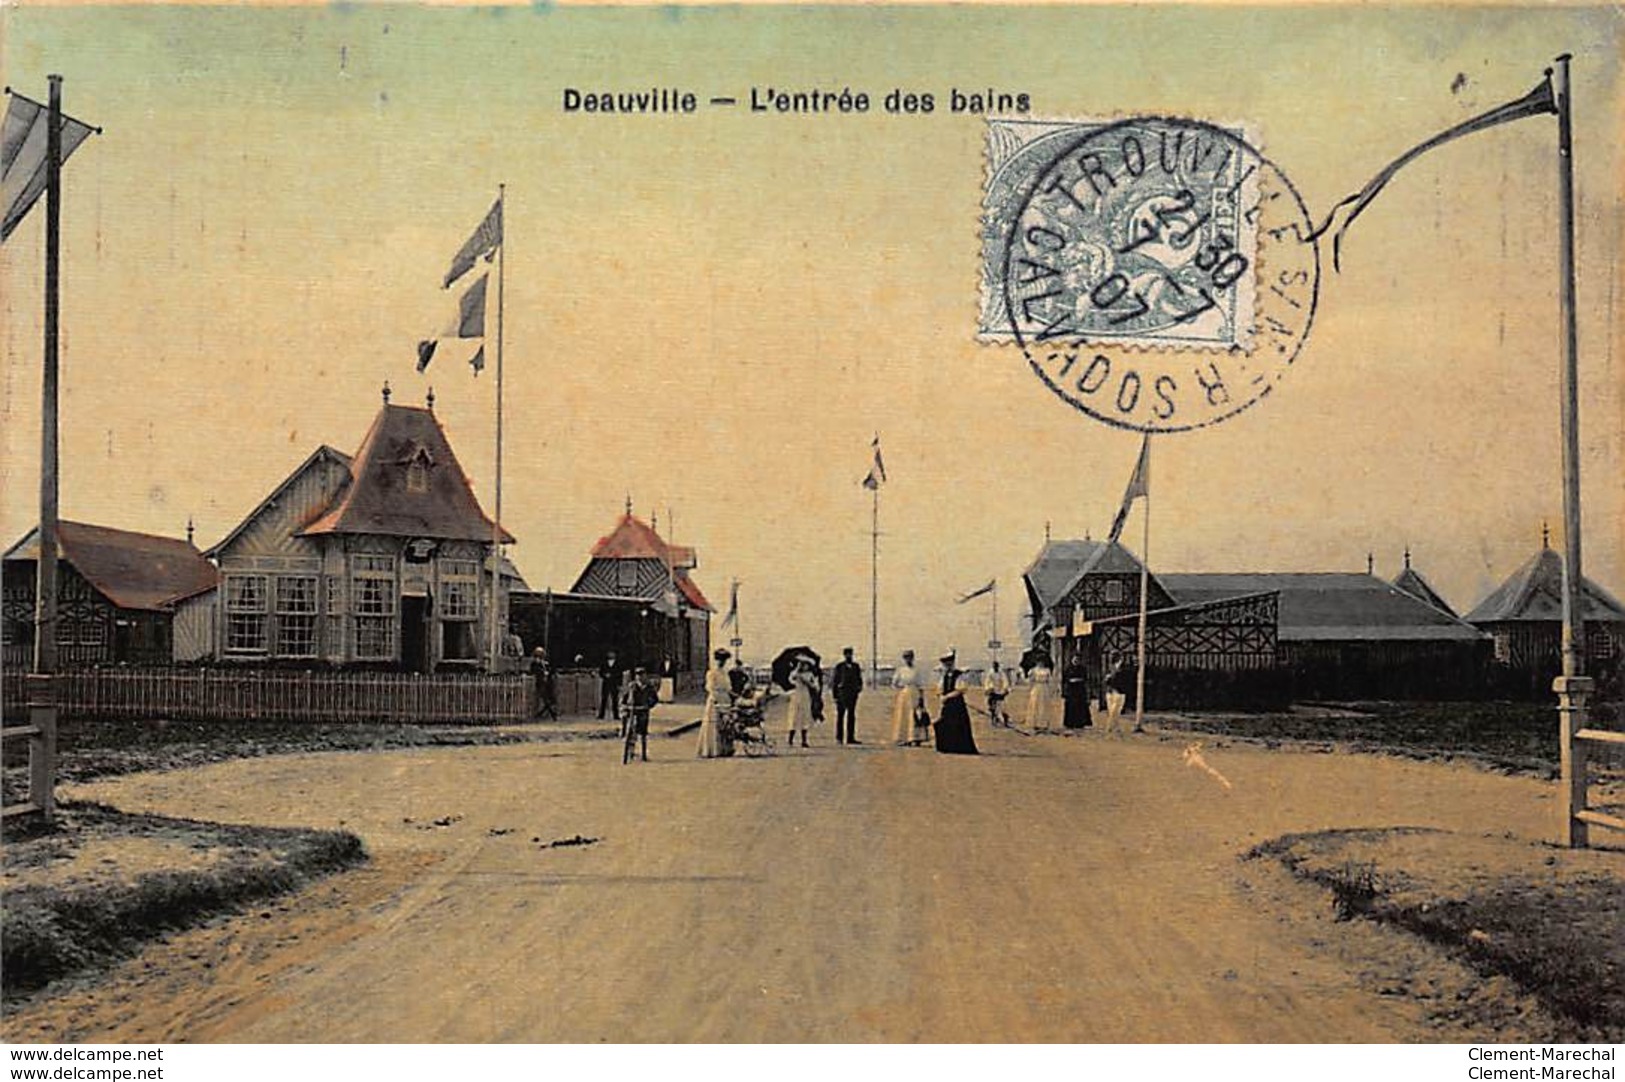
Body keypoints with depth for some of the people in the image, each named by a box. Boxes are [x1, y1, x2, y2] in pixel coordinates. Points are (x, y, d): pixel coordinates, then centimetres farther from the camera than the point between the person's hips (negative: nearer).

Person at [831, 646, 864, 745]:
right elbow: (833, 680, -1)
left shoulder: (856, 666, 11)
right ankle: (839, 738, 3)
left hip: (852, 694, 4)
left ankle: (850, 738, 8)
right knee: (840, 716, 0)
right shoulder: (839, 666, -2)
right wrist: (834, 695, -5)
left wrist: (859, 687, -1)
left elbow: (859, 679, 18)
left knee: (851, 716, 4)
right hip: (841, 694, -4)